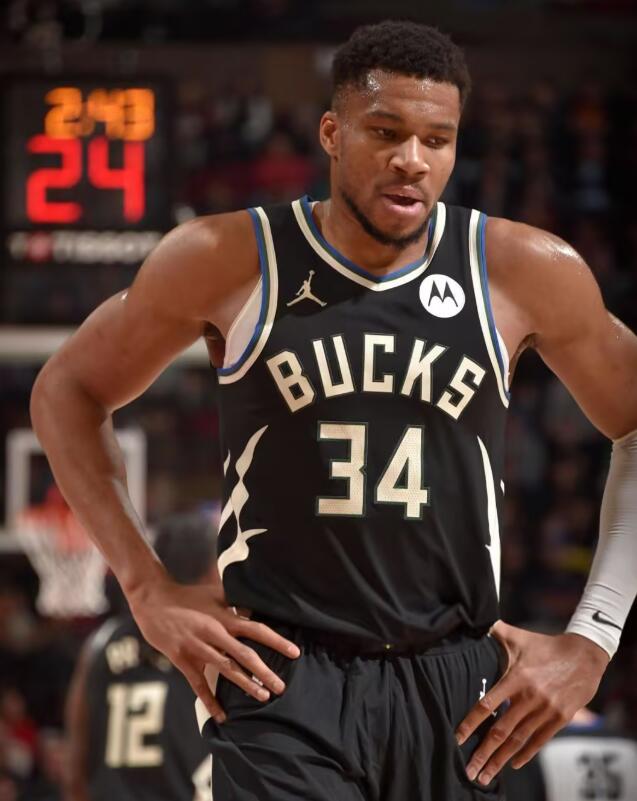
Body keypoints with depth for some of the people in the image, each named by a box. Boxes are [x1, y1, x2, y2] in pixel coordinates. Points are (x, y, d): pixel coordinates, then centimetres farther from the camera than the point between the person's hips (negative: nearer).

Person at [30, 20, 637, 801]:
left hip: (454, 686, 2)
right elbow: (67, 391, 9)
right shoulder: (228, 261, -3)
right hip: (281, 680, -2)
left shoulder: (525, 273, -1)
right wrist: (148, 590, 0)